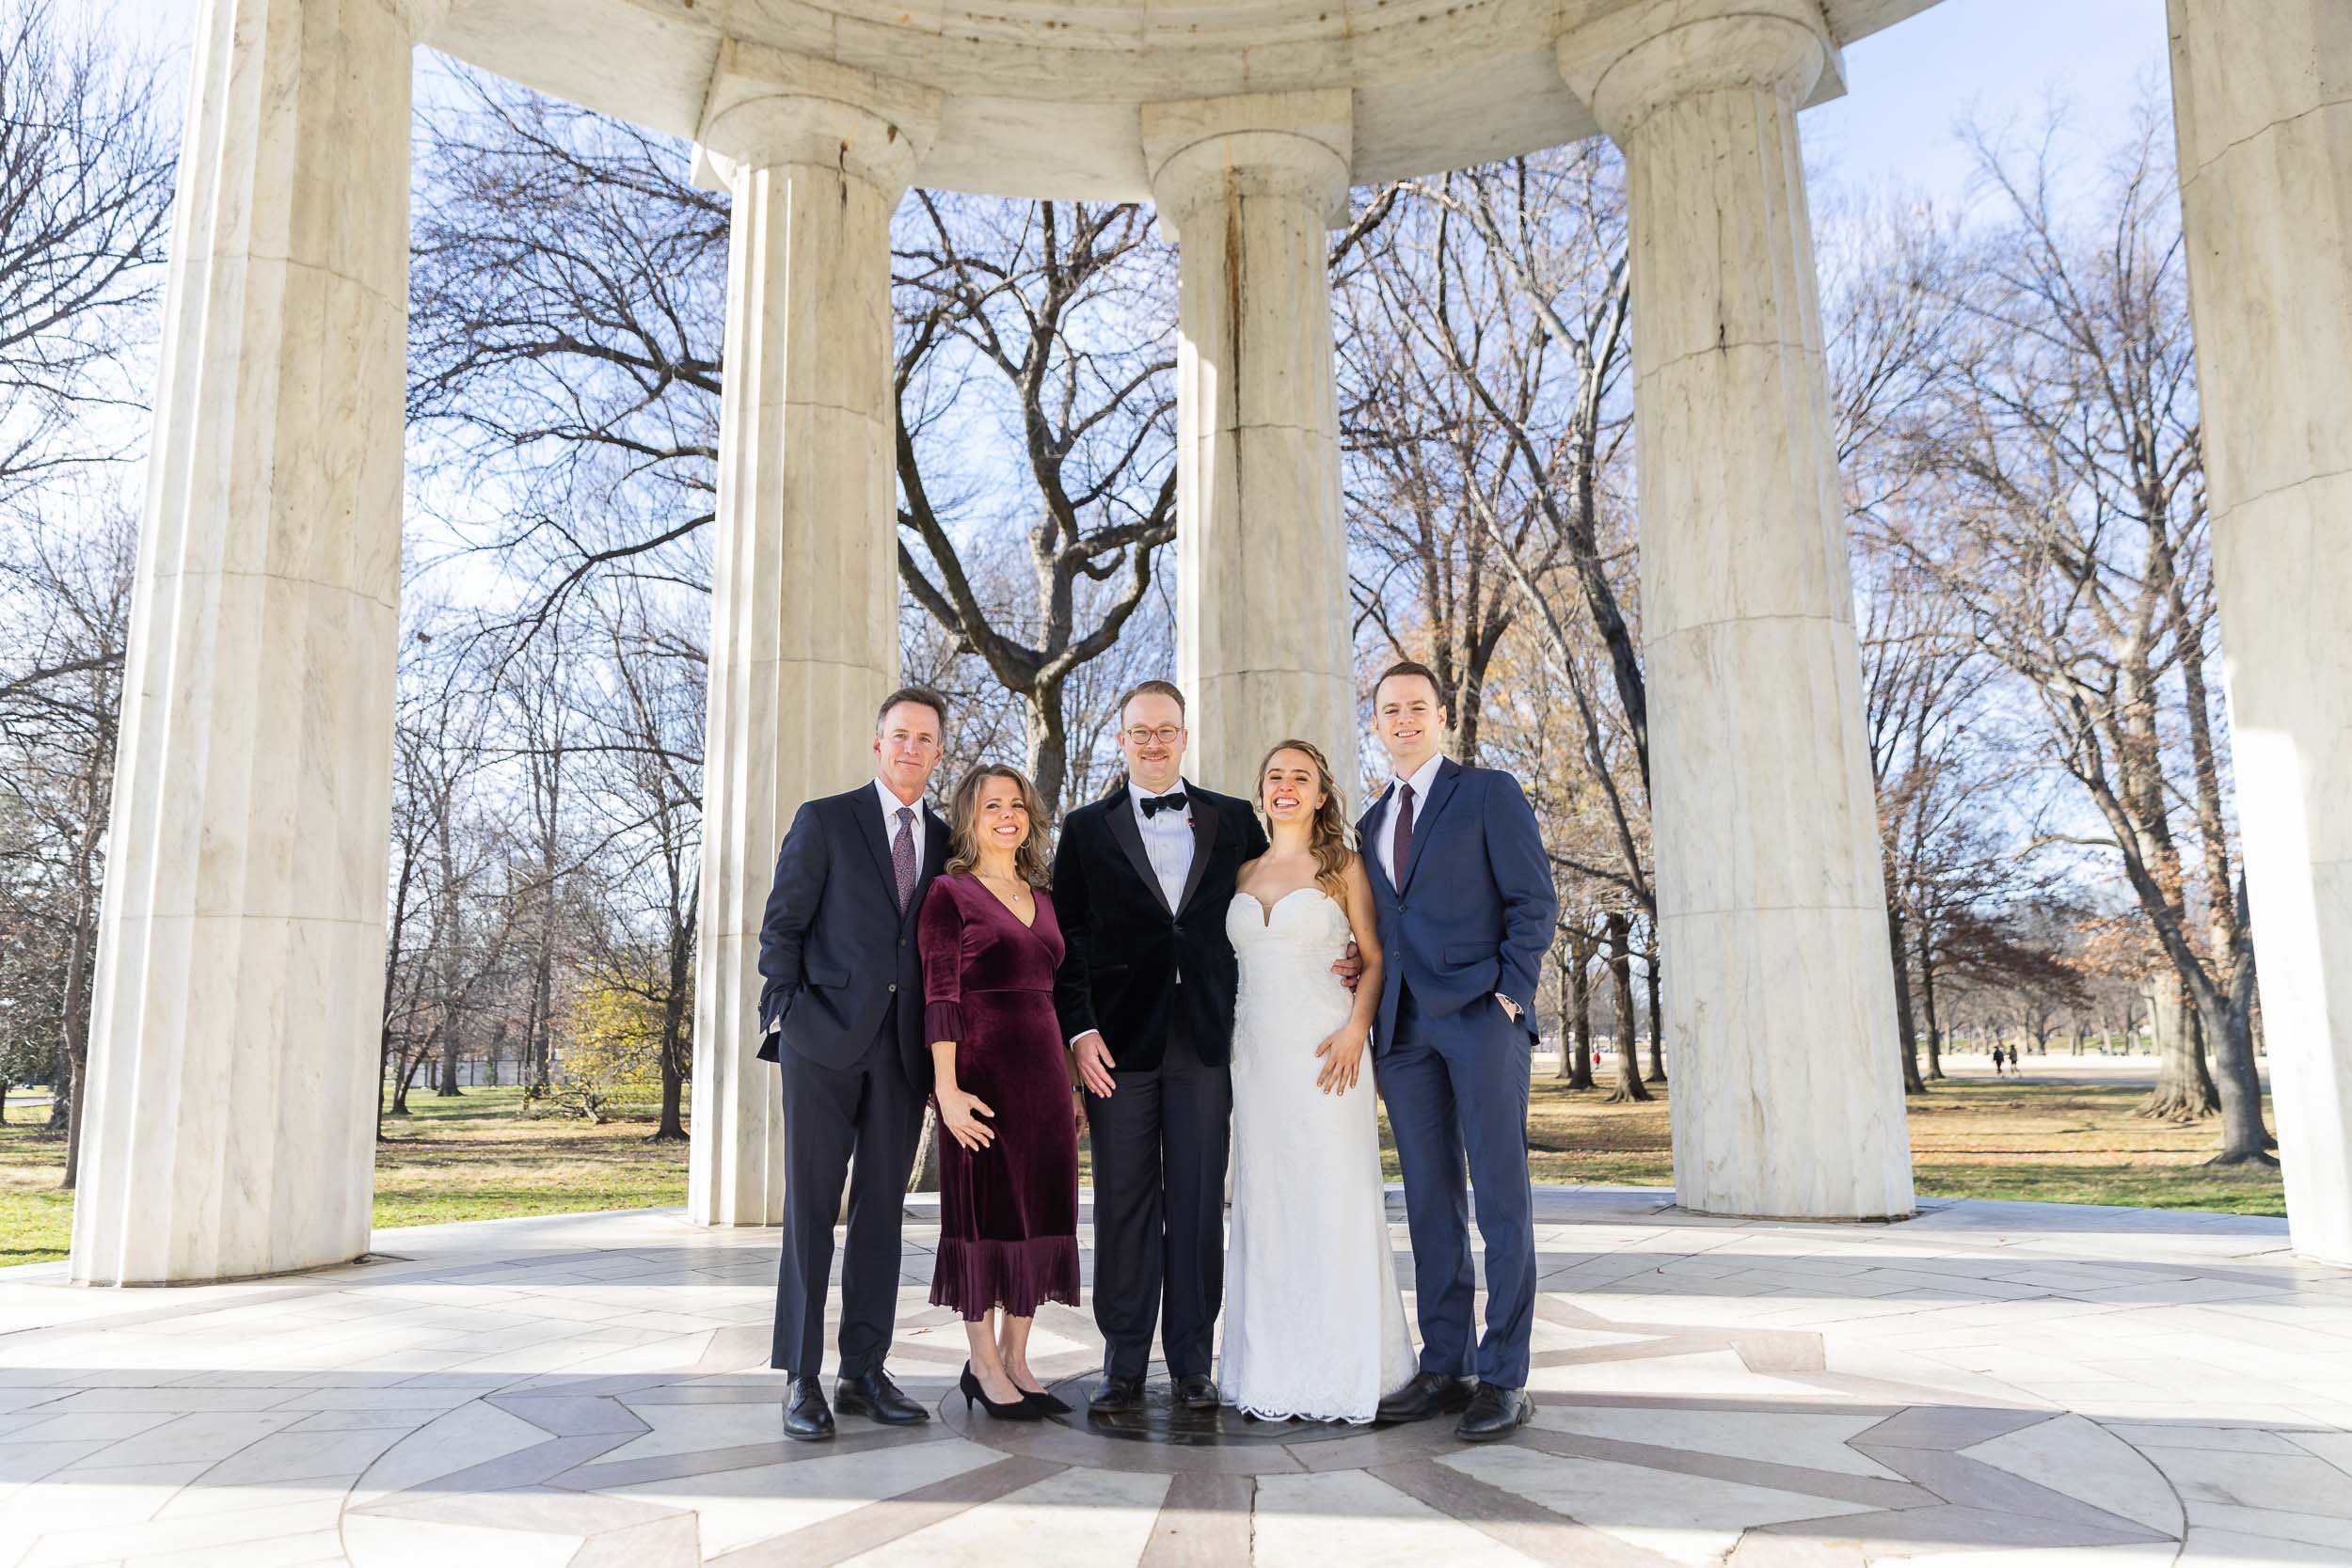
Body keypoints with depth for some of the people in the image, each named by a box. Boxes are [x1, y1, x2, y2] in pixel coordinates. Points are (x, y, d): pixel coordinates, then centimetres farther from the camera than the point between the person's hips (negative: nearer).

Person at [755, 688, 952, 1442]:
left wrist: (939, 1038, 5)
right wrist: (787, 1017, -7)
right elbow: (781, 926, -1)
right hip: (825, 1038, -4)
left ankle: (863, 1371, 16)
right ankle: (801, 1378, 7)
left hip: (903, 1047, 4)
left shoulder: (944, 842, 13)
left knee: (883, 1210, 7)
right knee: (811, 1208, 0)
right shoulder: (824, 821, 2)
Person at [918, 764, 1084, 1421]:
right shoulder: (949, 892, -3)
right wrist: (946, 1087, -17)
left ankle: (1016, 1360, 20)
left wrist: (1070, 1083, 16)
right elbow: (939, 996, -9)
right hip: (982, 1072, -6)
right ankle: (984, 1367, 13)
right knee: (984, 1212, 1)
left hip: (1044, 1072, 6)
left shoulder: (1041, 896, 15)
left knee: (1040, 1212, 8)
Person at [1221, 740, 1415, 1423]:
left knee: (1334, 1203, -2)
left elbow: (1377, 958, -1)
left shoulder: (1343, 866, 2)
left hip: (1323, 1051, -4)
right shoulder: (1244, 873, 14)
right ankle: (1274, 1370, 16)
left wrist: (1356, 1028, -15)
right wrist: (1225, 1037, 5)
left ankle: (1340, 1372, 8)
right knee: (1265, 1204, 6)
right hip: (1256, 1052, 4)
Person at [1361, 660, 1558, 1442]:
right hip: (1404, 1029, 6)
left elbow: (1534, 899, -3)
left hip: (1481, 1016, -5)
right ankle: (1446, 1366, 15)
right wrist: (1363, 977, 4)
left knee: (1501, 1197, -3)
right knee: (1429, 1201, 8)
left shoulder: (1490, 792, 3)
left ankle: (1504, 1378, 3)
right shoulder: (1371, 824, 20)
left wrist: (1509, 994, -11)